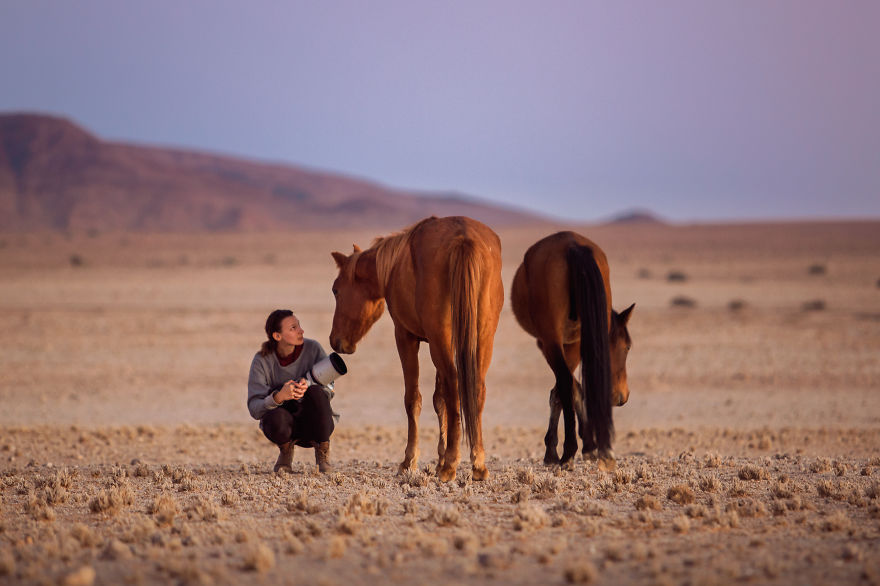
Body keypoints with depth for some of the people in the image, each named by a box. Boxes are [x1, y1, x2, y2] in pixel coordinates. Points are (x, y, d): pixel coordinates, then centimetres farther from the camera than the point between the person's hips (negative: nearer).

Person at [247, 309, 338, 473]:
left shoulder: (313, 349, -10)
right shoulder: (262, 361, -12)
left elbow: (329, 390, -11)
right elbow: (254, 409, -17)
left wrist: (309, 386, -34)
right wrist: (278, 397, -38)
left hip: (315, 423, 1)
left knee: (316, 392, -32)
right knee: (276, 419, -37)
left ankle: (322, 453, -10)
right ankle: (286, 448, 1)